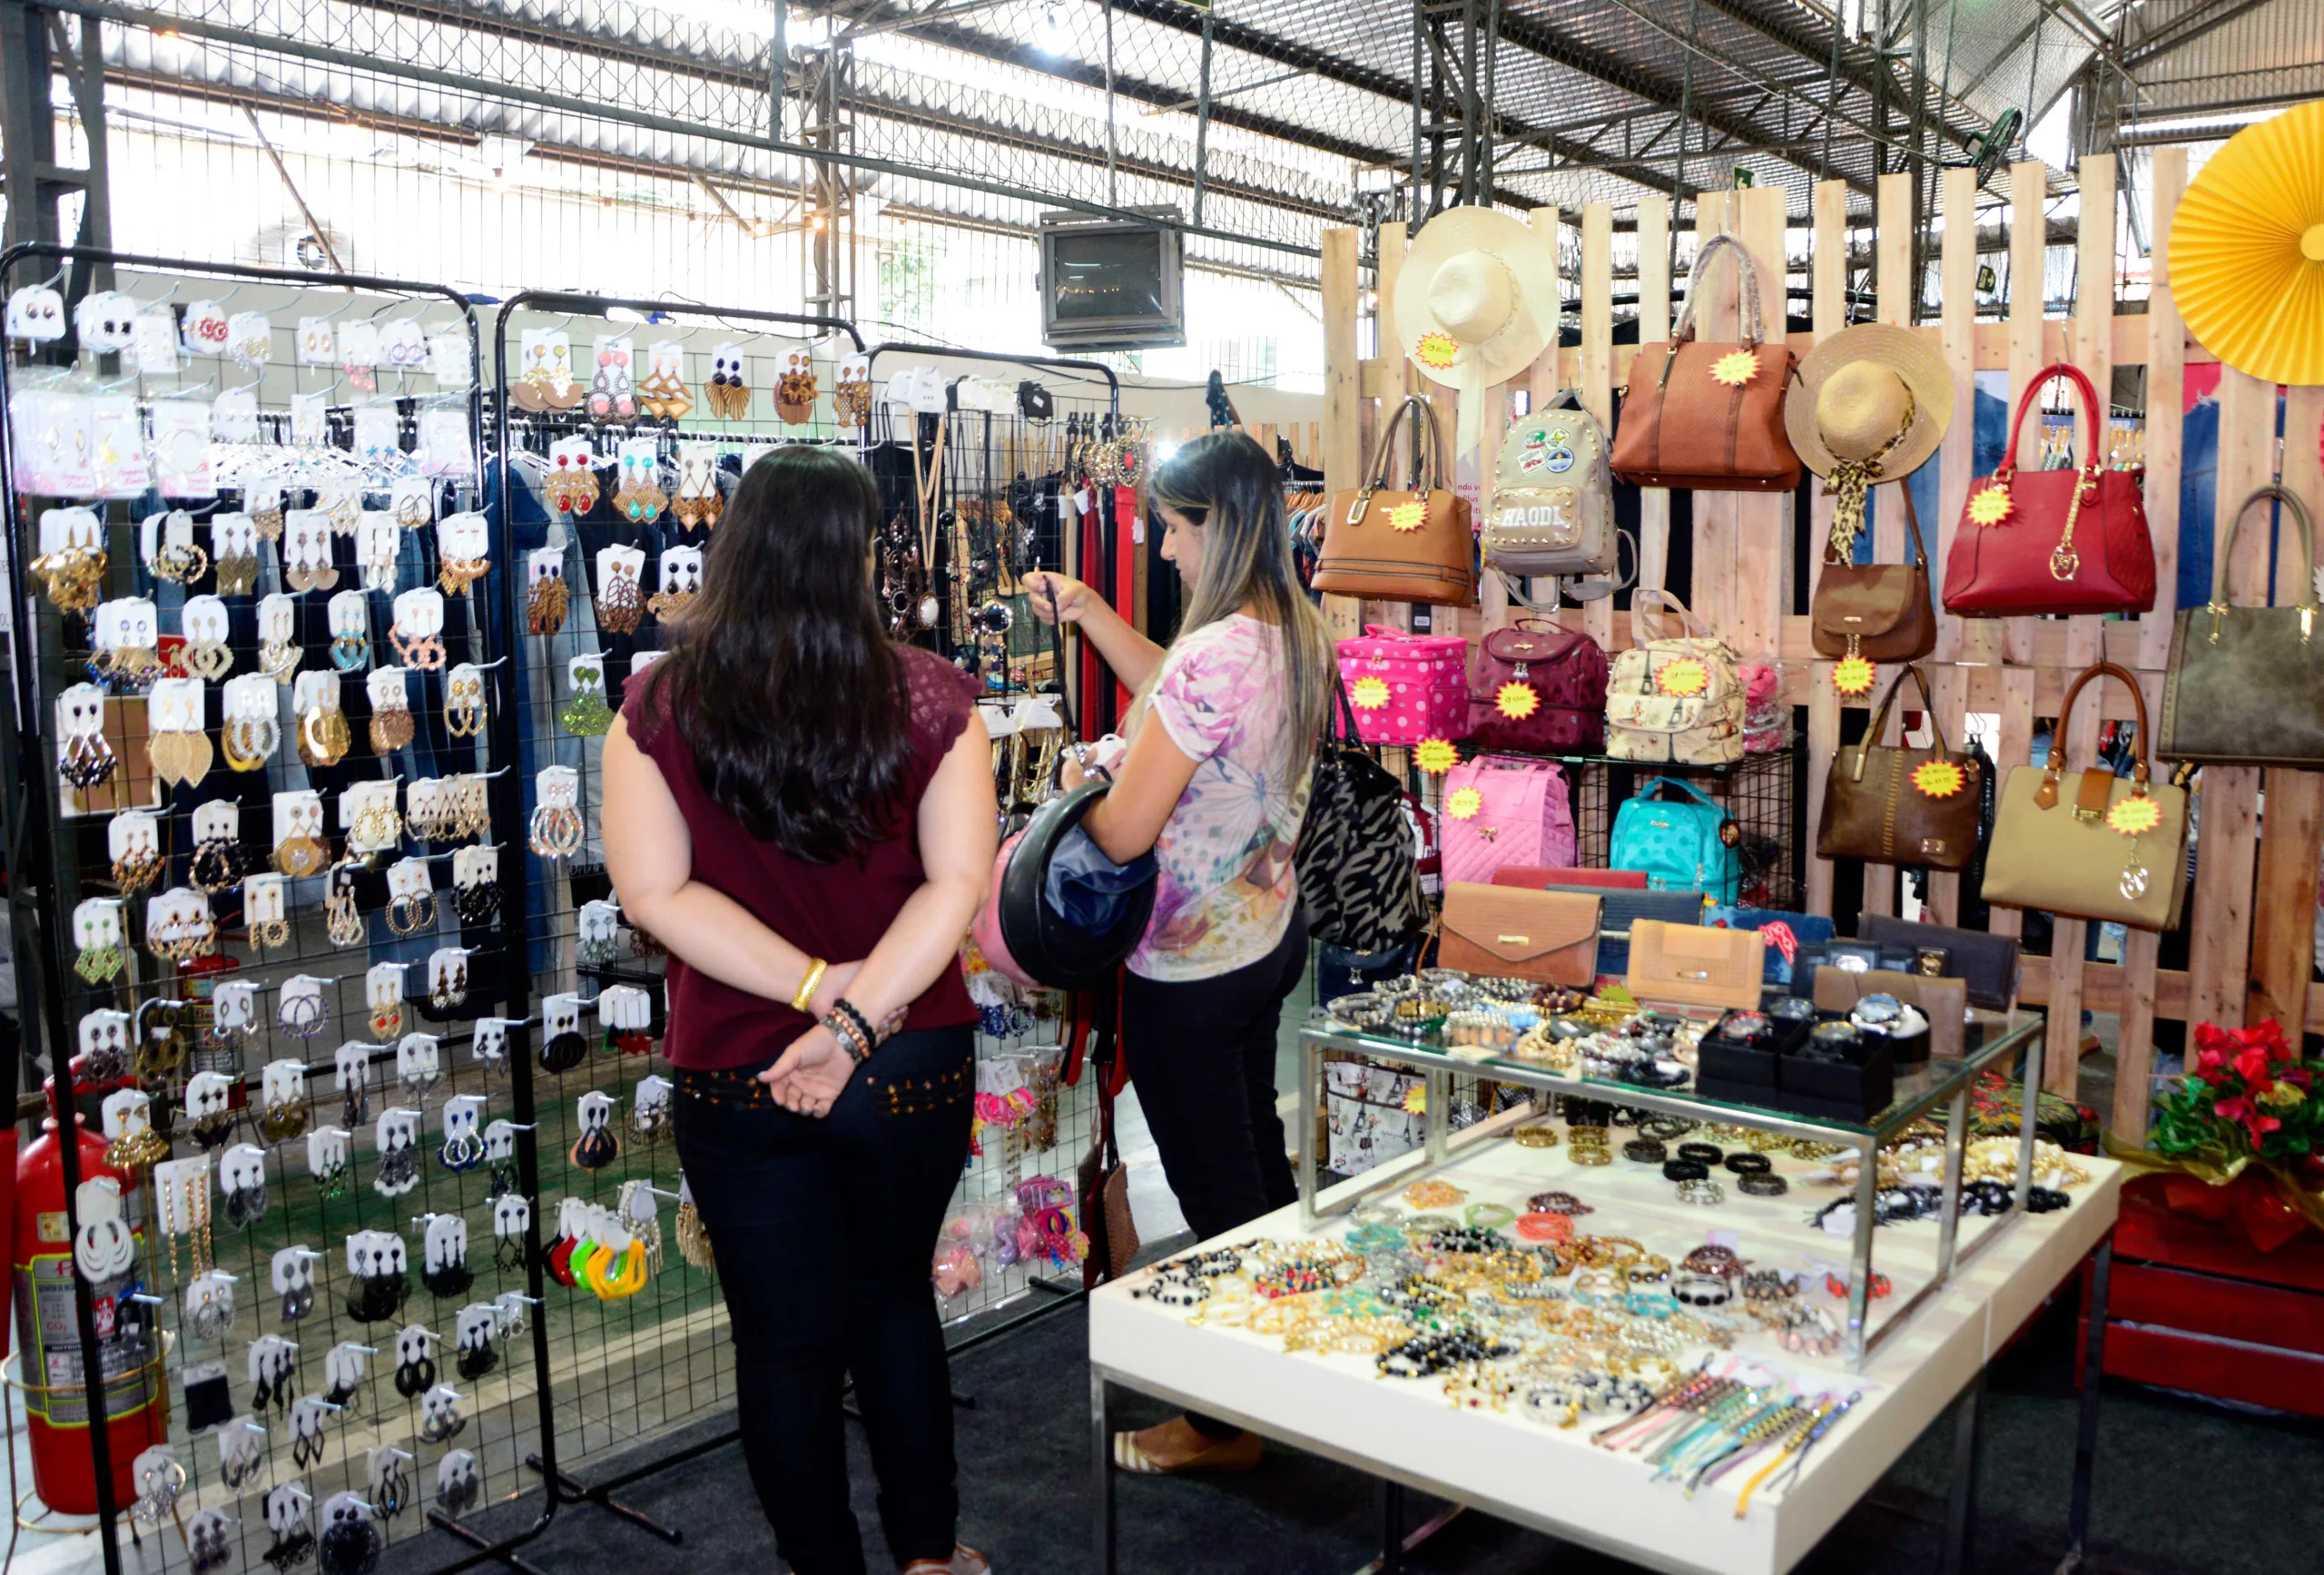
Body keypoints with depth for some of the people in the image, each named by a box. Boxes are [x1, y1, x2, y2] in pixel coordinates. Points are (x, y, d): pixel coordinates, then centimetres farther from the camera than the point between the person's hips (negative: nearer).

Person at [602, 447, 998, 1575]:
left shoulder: (659, 706, -10)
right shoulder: (928, 697, -12)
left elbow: (654, 892, -13)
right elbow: (957, 881, -17)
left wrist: (820, 987, -14)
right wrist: (857, 1017, -20)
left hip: (736, 1080, -1)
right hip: (913, 1069, 1)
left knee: (784, 1343, 16)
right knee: (896, 1298, 25)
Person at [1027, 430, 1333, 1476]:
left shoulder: (1213, 654, -30)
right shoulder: (1297, 634, -1)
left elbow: (1124, 834, -27)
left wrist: (1077, 787, -6)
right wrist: (1088, 612, 12)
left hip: (1190, 974, -9)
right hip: (1268, 938, 9)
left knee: (1215, 1190, 7)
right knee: (1257, 1154, 25)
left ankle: (1226, 1425, 25)